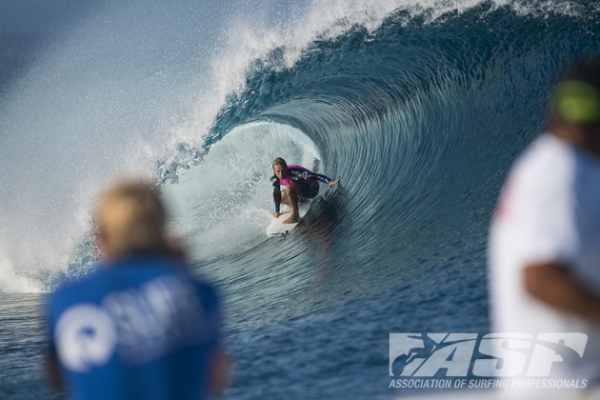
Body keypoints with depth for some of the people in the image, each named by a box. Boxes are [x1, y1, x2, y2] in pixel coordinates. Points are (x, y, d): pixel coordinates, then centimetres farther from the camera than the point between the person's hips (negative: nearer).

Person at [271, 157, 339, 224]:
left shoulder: (294, 172, -36)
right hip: (299, 190, 8)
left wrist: (329, 182, -60)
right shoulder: (275, 179, -15)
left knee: (289, 188, -34)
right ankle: (301, 199, 27)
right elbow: (277, 195, 2)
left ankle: (295, 215, -24)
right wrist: (277, 211, 11)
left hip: (312, 189, -8)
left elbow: (313, 176, -45)